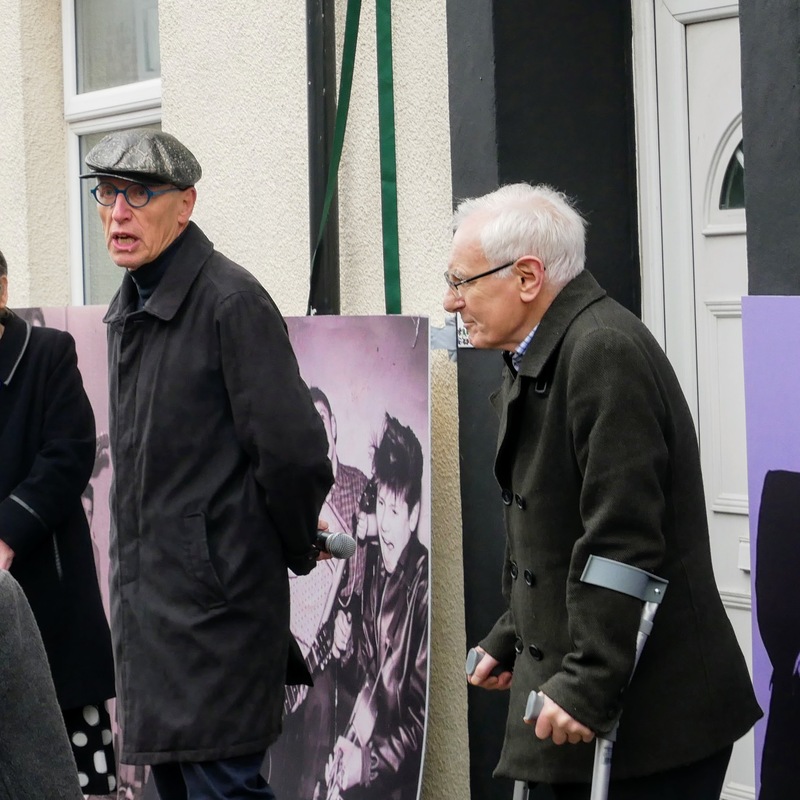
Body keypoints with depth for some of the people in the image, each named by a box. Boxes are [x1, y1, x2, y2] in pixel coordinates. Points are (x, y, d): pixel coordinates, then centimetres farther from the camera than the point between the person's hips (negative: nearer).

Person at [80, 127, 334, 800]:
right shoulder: (129, 308, 14)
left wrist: (297, 549, -2)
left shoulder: (232, 302, -15)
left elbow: (294, 452, -18)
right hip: (147, 599, 9)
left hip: (218, 597, -9)